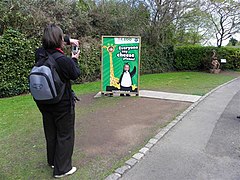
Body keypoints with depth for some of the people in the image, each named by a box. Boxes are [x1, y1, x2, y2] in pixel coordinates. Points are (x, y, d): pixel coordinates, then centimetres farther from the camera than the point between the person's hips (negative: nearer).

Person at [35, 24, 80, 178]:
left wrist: (68, 40, 13)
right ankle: (62, 169, 21)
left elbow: (49, 44, 15)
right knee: (65, 136, 10)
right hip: (63, 105, -7)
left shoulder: (40, 54, -7)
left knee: (51, 133, 23)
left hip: (44, 103, 7)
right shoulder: (64, 61, -26)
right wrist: (75, 60, 7)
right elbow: (76, 74, -8)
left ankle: (52, 161, 43)